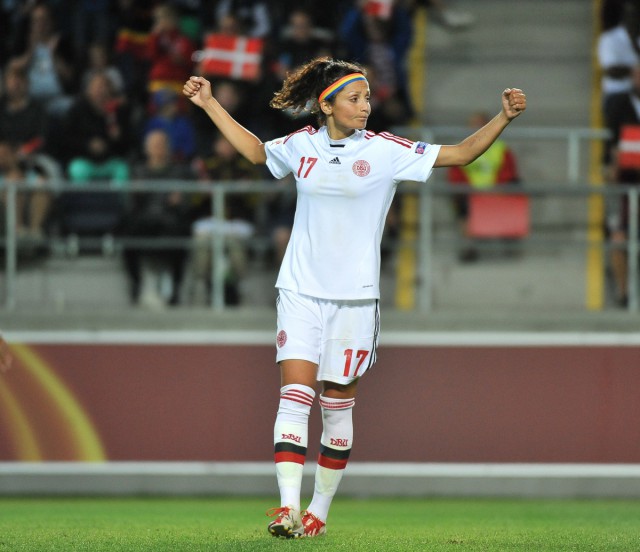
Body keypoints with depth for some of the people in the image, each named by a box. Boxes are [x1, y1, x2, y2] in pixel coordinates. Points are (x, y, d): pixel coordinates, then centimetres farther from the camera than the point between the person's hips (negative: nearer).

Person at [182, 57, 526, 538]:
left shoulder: (385, 151, -4)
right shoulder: (301, 146, 4)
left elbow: (460, 154, -5)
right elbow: (256, 150, 25)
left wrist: (503, 118, -17)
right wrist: (209, 104, 27)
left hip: (354, 298, -1)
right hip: (301, 293, 1)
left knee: (338, 405, 5)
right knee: (295, 395, -12)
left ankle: (320, 509, 18)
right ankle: (287, 507, -19)